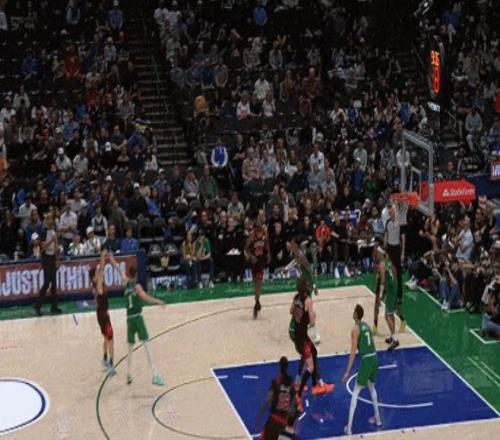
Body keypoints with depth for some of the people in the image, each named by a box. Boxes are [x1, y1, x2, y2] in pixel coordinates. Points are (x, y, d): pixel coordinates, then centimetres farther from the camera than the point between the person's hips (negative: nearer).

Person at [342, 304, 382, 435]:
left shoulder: (355, 329, -7)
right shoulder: (366, 326, 15)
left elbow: (353, 351, -11)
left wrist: (348, 371, -11)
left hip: (367, 360, -7)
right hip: (375, 358, 7)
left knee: (355, 393, -1)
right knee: (371, 387, 30)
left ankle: (349, 427, -4)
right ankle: (377, 418, 37)